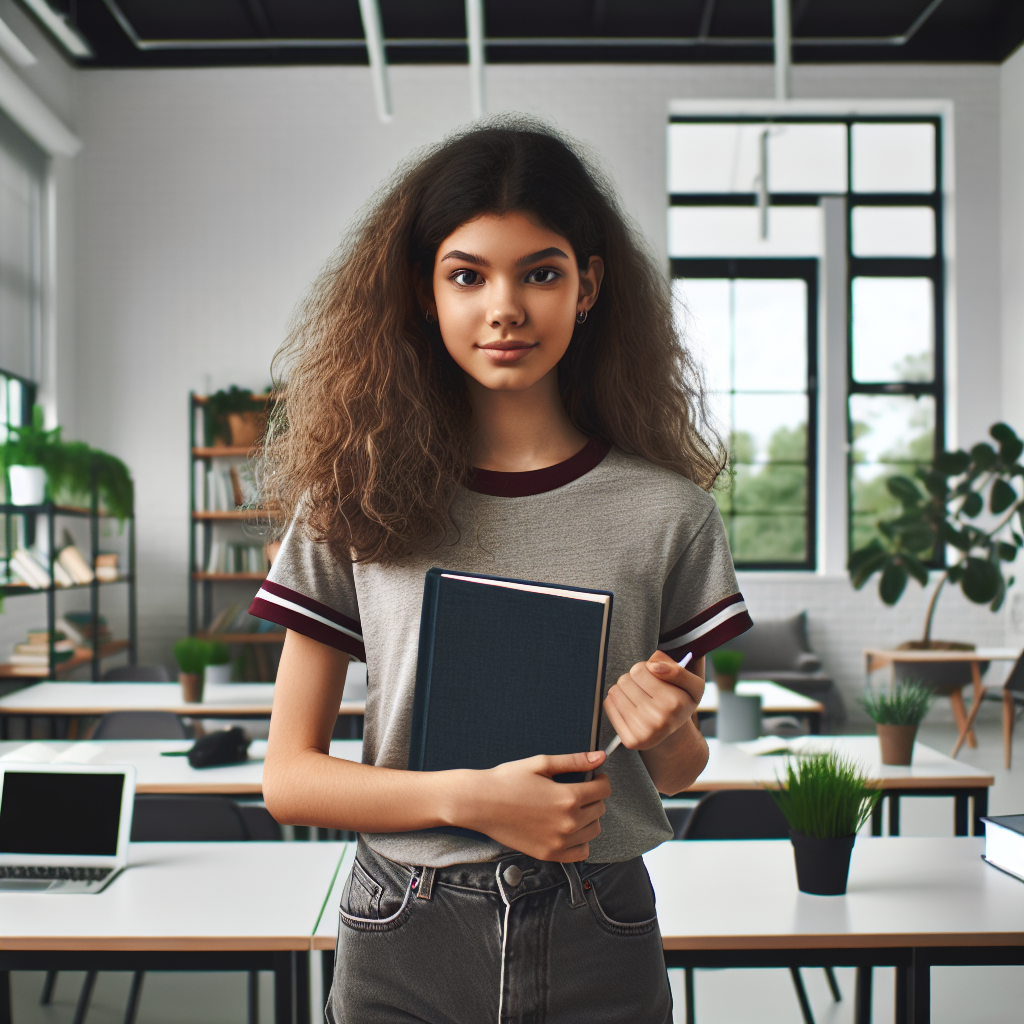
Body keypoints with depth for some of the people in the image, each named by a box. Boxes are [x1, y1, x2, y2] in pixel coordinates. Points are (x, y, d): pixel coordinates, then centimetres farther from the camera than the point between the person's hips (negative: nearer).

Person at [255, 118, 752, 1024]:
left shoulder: (666, 512, -5)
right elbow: (289, 778, -4)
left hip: (597, 944, 1)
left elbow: (680, 773, 7)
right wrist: (470, 798, -18)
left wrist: (669, 729, -16)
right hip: (406, 948, 0)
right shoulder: (353, 501, -6)